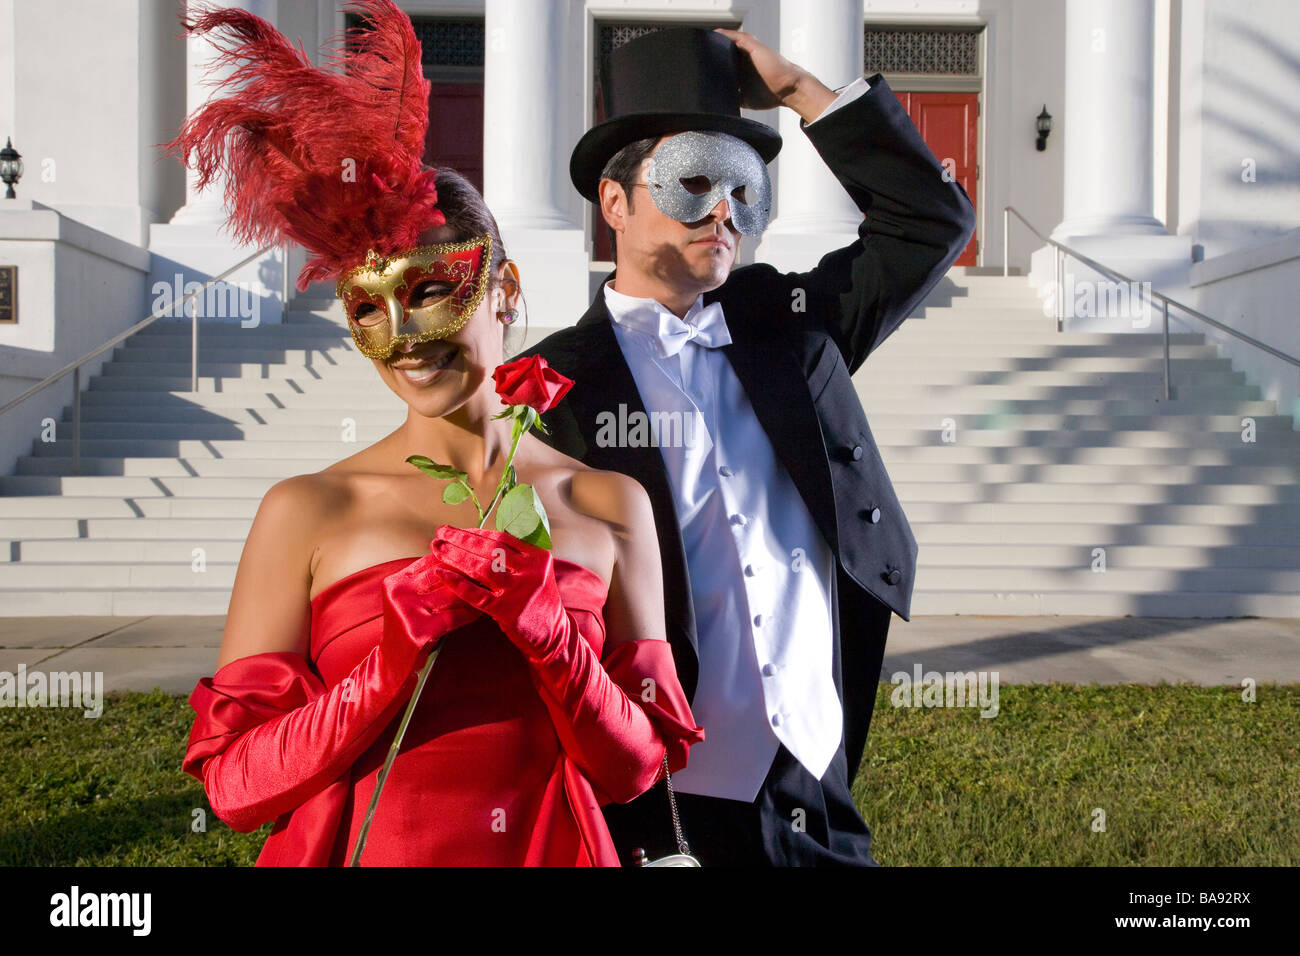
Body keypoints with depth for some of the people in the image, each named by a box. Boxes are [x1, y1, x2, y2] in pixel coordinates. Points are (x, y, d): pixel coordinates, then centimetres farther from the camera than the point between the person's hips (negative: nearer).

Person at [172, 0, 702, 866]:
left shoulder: (608, 504, -4)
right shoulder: (308, 511, -8)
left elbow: (634, 765, -3)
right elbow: (234, 782, -10)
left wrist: (544, 626, -19)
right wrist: (400, 649, -21)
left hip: (553, 849, 2)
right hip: (360, 847, -1)